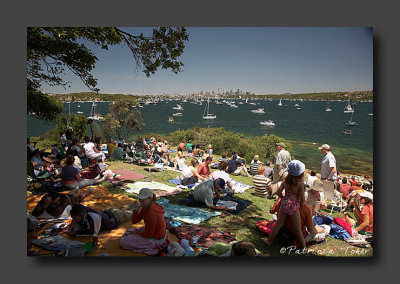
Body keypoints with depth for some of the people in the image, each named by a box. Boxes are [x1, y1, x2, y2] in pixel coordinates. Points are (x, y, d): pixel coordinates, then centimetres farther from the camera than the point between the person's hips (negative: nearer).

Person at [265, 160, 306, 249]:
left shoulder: (285, 181, -5)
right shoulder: (300, 184, -18)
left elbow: (278, 192, 0)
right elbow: (302, 201, -15)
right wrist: (304, 202, 7)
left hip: (284, 205, 4)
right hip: (294, 207, -4)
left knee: (278, 224, 17)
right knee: (298, 229, 11)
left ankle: (269, 241, 28)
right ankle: (303, 246, 27)